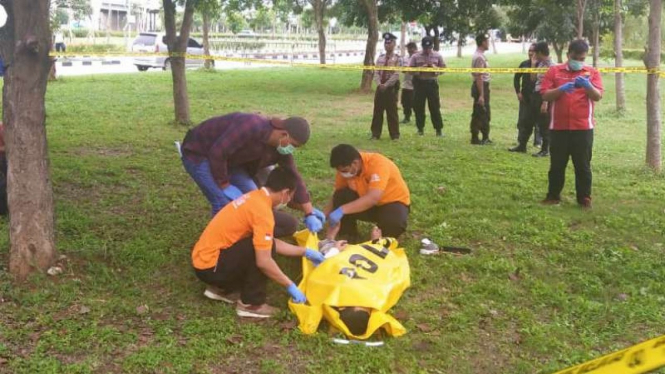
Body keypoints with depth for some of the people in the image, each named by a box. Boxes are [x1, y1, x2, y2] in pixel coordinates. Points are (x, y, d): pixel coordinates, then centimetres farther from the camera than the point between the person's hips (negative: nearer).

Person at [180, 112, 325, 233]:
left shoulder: (282, 147, -10)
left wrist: (310, 213, -6)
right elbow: (217, 153, -35)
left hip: (229, 160, 8)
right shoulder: (251, 127, -37)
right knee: (225, 203, -19)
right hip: (198, 154, -8)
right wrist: (225, 186, -24)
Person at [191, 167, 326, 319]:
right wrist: (290, 286, -13)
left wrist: (305, 252, 21)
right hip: (209, 267, -9)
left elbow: (271, 243, 18)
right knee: (262, 252, -17)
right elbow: (263, 261, -24)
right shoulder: (262, 209, -21)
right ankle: (250, 304, -5)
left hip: (204, 257, 9)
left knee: (263, 245, 15)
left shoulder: (255, 198, 8)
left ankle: (222, 288, 18)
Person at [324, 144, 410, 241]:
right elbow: (336, 198, -7)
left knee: (393, 222, -38)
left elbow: (373, 198, -44)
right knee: (341, 196, -22)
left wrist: (341, 210, -51)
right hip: (365, 203, 5)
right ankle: (348, 235, -1)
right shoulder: (344, 170, -15)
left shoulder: (378, 164, -32)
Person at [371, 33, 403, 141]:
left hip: (391, 88, -4)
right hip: (380, 87, 4)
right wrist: (379, 84, -11)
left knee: (392, 112, 0)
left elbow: (396, 75, -13)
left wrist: (386, 84, -19)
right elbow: (376, 73, 5)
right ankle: (375, 134, 14)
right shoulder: (380, 58, 9)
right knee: (377, 111, 6)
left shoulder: (397, 58, -5)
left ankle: (394, 135, 9)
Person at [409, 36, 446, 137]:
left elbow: (444, 68, 10)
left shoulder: (437, 56, 7)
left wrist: (436, 68, -10)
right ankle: (420, 129, 16)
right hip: (419, 83, 0)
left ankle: (439, 129, 6)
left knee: (435, 107, 0)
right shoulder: (415, 56, 3)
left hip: (432, 83, 0)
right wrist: (419, 69, -16)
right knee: (418, 107, 3)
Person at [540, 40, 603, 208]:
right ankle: (553, 196, 19)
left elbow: (598, 96, -5)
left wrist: (587, 85, -24)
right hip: (559, 127, 1)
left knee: (583, 166, 4)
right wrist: (561, 89, -20)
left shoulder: (592, 72, 6)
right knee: (556, 164, 8)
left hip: (583, 127, 0)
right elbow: (545, 95, -2)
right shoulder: (554, 71, 5)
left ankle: (584, 198, 12)